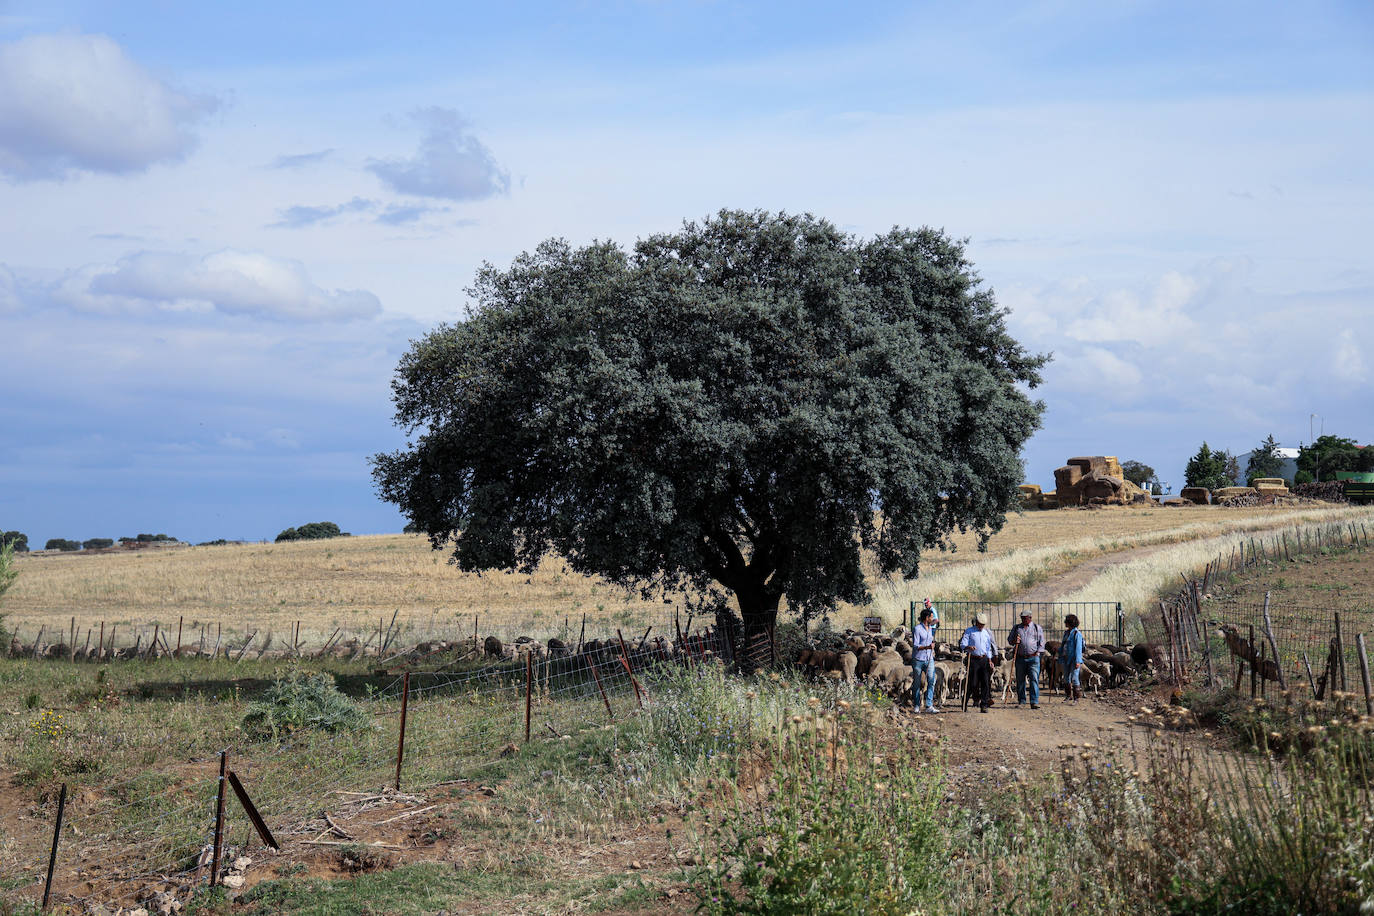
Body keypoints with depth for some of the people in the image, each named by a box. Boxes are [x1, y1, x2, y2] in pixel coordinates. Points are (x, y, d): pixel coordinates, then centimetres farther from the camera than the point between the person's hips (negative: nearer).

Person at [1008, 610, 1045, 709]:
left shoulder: (1037, 627, 10)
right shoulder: (1016, 628, 16)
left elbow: (1041, 642, 7)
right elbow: (1009, 640, 18)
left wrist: (1037, 652, -6)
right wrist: (1014, 641, -5)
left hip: (1033, 657, -3)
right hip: (1020, 658, 3)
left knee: (1034, 679, -11)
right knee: (1020, 680, 5)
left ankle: (1034, 702, -14)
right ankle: (1021, 701, 14)